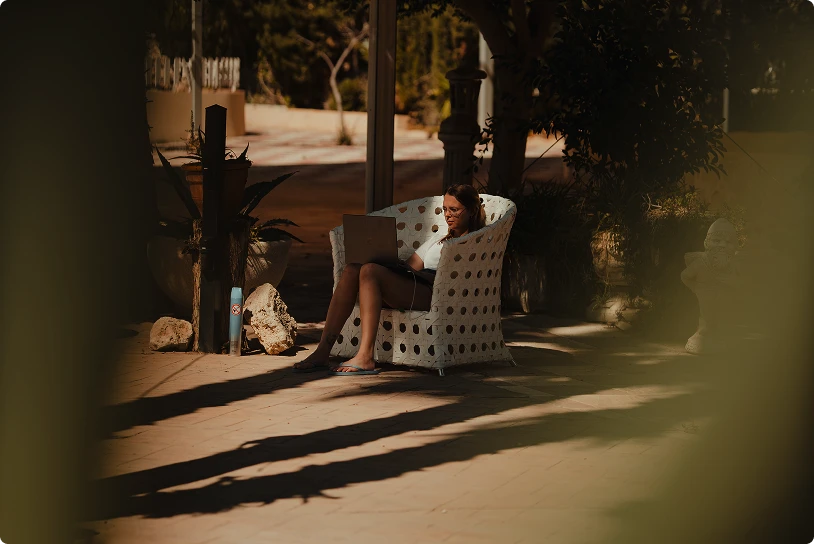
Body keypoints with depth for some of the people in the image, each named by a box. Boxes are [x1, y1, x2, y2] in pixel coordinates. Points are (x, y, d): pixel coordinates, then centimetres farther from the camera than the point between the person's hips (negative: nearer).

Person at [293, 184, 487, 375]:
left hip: (435, 295, -7)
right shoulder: (439, 237, 35)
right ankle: (322, 351, -27)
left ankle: (365, 357, -37)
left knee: (370, 271, -28)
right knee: (352, 269, -18)